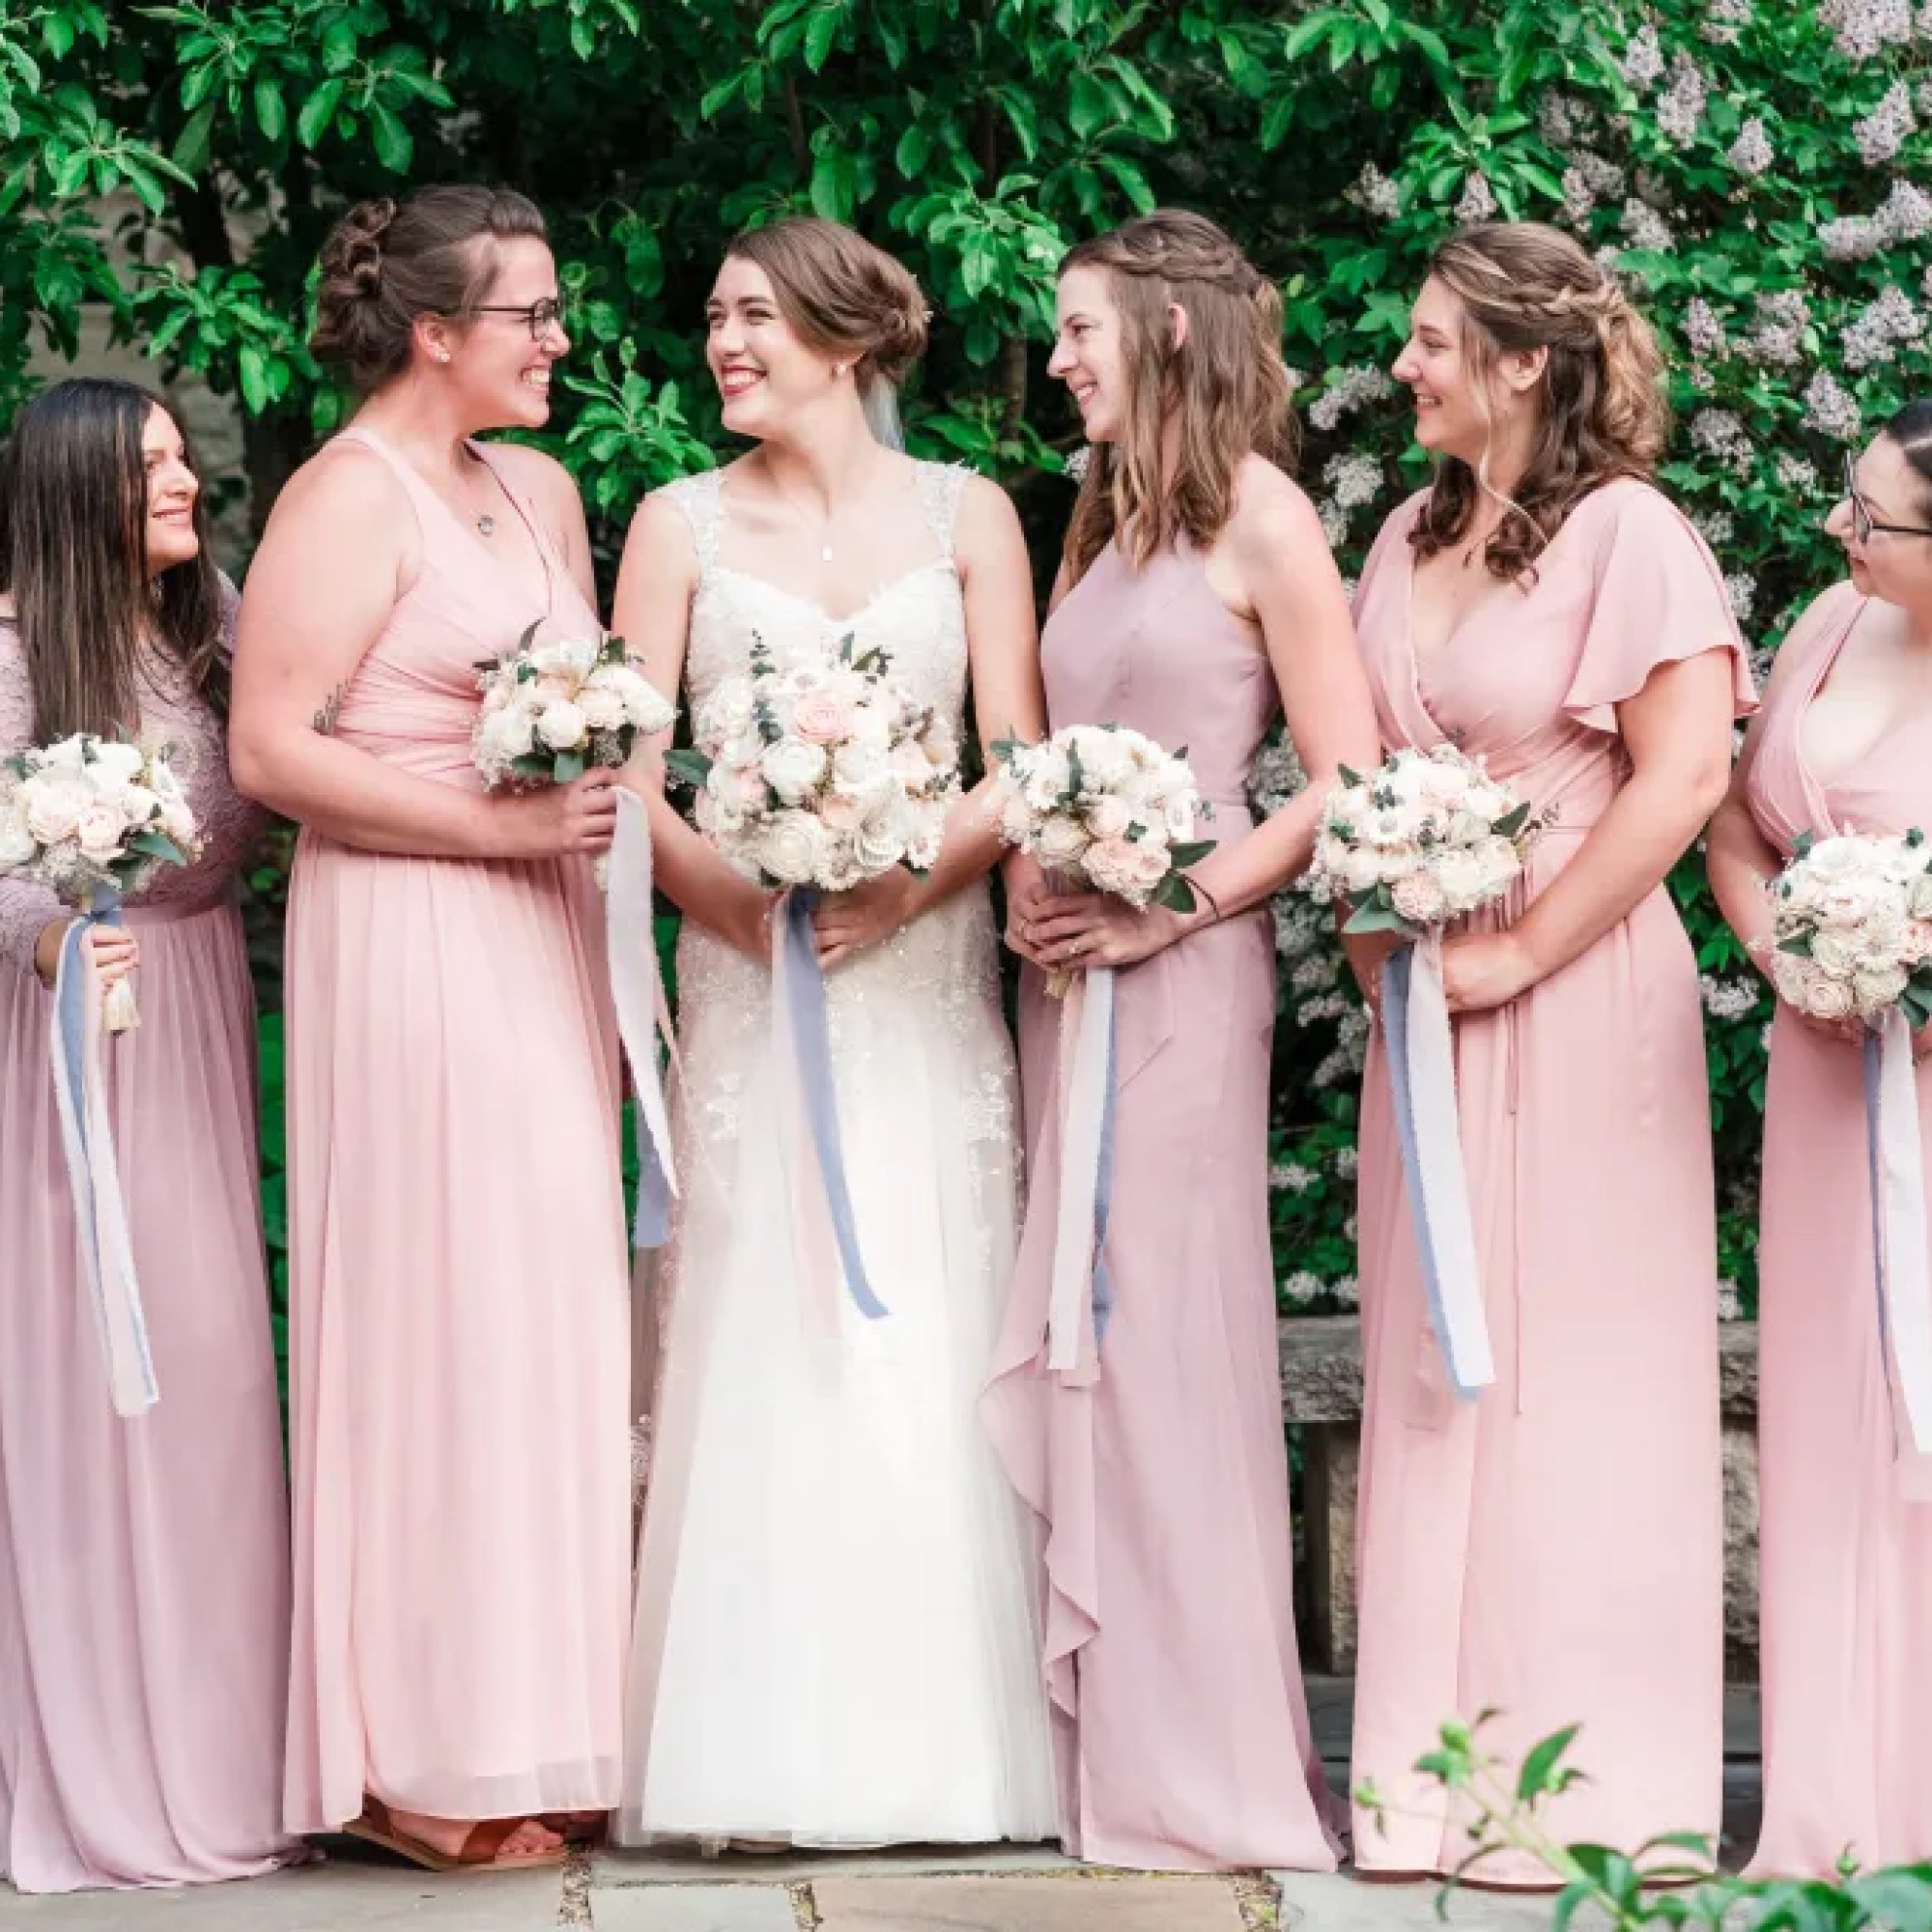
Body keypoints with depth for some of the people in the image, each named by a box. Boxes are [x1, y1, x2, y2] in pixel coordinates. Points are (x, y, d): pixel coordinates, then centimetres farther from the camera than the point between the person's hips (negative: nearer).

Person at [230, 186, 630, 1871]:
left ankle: (543, 1720, 16)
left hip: (545, 938, 8)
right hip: (413, 946, -8)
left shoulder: (543, 491, 16)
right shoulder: (351, 496, -9)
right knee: (441, 1309, -5)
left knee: (552, 1312, 9)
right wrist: (498, 821, -19)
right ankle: (431, 1759, 1)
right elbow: (273, 748, -16)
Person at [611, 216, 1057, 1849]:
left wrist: (911, 885, -14)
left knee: (930, 1349, -2)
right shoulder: (685, 524, 7)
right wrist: (735, 896, -14)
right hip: (748, 978, 0)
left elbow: (1023, 763, 1)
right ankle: (768, 1757, 0)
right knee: (762, 1338, -4)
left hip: (924, 968, 0)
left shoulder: (965, 515, 7)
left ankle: (941, 1751, 3)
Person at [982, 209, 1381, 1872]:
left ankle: (1204, 1768, 1)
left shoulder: (1258, 519, -5)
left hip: (1180, 969, -7)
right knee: (1070, 1343, 6)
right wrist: (1030, 890, 2)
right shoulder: (1103, 519, 16)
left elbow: (1347, 784, -10)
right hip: (1065, 969, 7)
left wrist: (1171, 907, -14)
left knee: (1163, 1339, -6)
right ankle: (1107, 1749, 12)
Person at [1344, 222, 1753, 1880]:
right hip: (1427, 992, 7)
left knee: (1565, 1374, -2)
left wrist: (1513, 952, -15)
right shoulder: (1413, 538, 13)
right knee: (1430, 1372, 9)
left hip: (1573, 999, -7)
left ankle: (1579, 1781, 6)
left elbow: (1687, 772, -17)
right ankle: (1446, 1775, 16)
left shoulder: (1625, 534, -9)